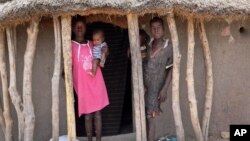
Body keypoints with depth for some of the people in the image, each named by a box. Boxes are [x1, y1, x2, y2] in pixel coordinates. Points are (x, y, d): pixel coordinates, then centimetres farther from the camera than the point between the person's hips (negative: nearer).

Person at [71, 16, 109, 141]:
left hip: (97, 83, 4)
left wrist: (104, 54, -2)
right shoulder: (71, 46, -2)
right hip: (83, 85, -4)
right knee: (88, 115, 2)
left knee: (98, 113, 7)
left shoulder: (91, 44, 11)